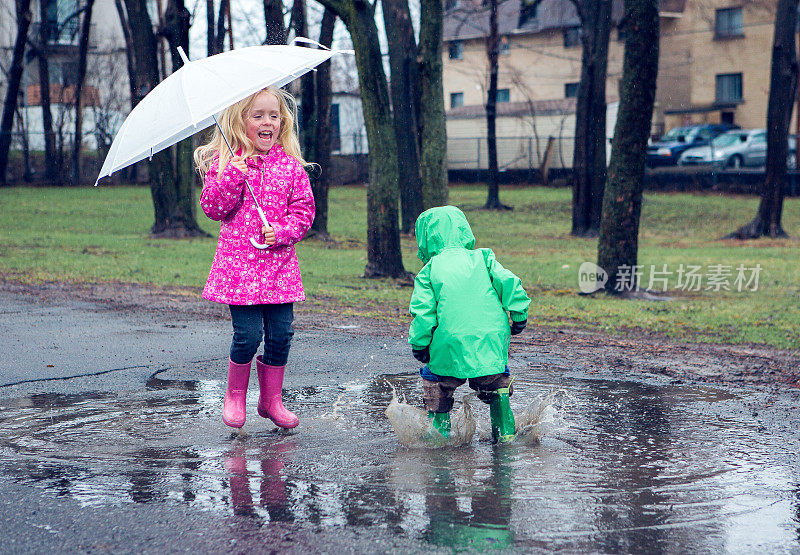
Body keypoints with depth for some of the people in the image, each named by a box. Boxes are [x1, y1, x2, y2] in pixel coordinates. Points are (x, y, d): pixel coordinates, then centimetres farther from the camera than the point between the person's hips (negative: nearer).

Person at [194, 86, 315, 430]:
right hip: (239, 263, -3)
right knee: (248, 334, -7)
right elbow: (212, 208, -4)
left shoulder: (290, 165, 7)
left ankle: (271, 399, 21)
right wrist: (232, 178, -17)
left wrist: (282, 231, -10)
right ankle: (235, 395, 17)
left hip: (279, 263, 3)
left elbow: (304, 209, 7)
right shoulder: (223, 162, 1)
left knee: (280, 332, 2)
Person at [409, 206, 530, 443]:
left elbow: (423, 313, -2)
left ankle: (439, 429, 17)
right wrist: (519, 315, 7)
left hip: (452, 343, -2)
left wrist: (418, 344, 8)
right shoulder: (482, 257, 9)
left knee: (438, 384, 18)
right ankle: (505, 429, 21)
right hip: (492, 339, 3)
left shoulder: (429, 271, 3)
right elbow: (508, 282, 0)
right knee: (495, 381, 23)